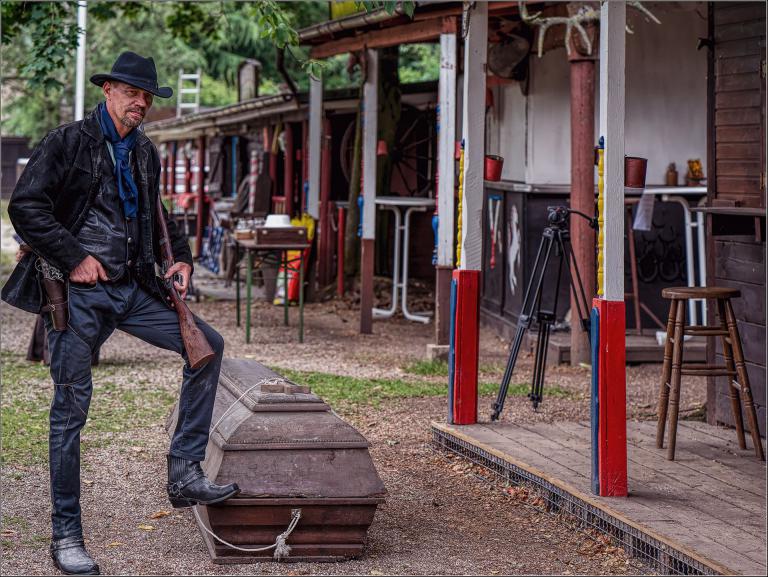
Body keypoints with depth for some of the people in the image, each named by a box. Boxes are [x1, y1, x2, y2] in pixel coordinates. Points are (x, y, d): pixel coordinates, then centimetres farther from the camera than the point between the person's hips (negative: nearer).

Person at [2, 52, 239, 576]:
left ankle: (184, 473, 4)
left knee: (208, 345, -2)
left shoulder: (146, 154, 13)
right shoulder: (69, 143, -6)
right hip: (79, 294, -6)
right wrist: (75, 258, -16)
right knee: (71, 406, -4)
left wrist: (180, 257, 11)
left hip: (133, 290, 6)